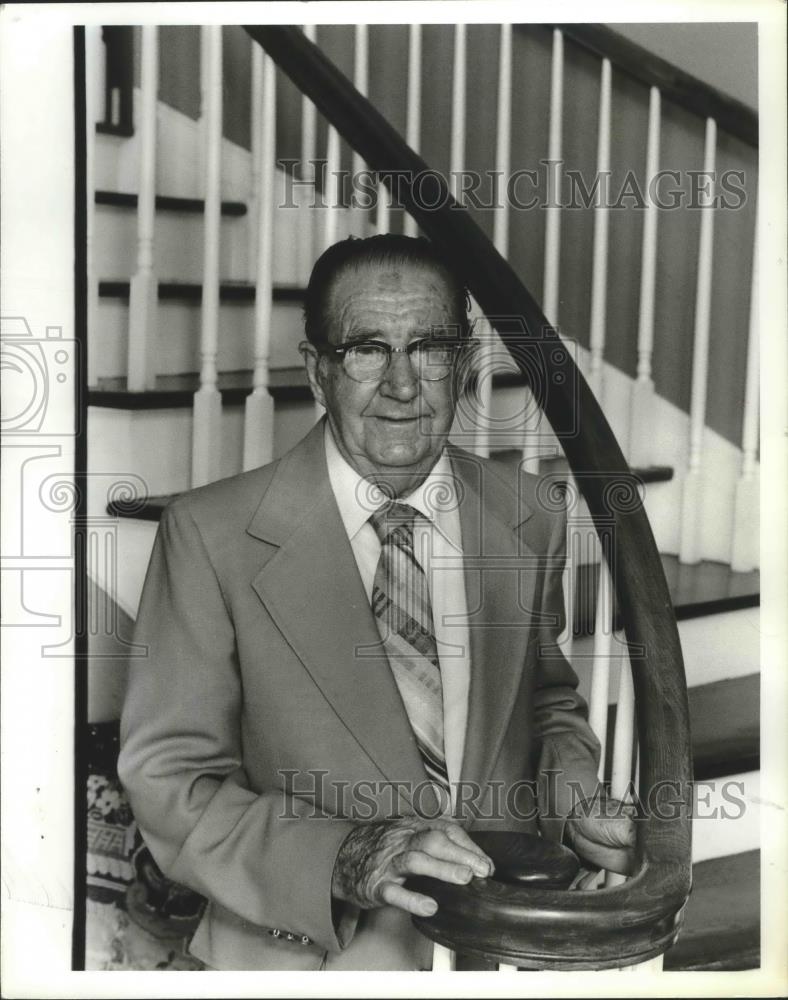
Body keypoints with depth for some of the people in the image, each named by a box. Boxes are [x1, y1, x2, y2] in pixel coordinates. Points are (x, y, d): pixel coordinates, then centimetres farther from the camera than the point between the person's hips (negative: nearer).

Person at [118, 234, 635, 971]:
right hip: (313, 947, -2)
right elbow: (168, 780, -6)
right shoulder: (211, 535, -7)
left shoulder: (526, 521, 5)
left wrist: (577, 795, -3)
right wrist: (345, 857, -21)